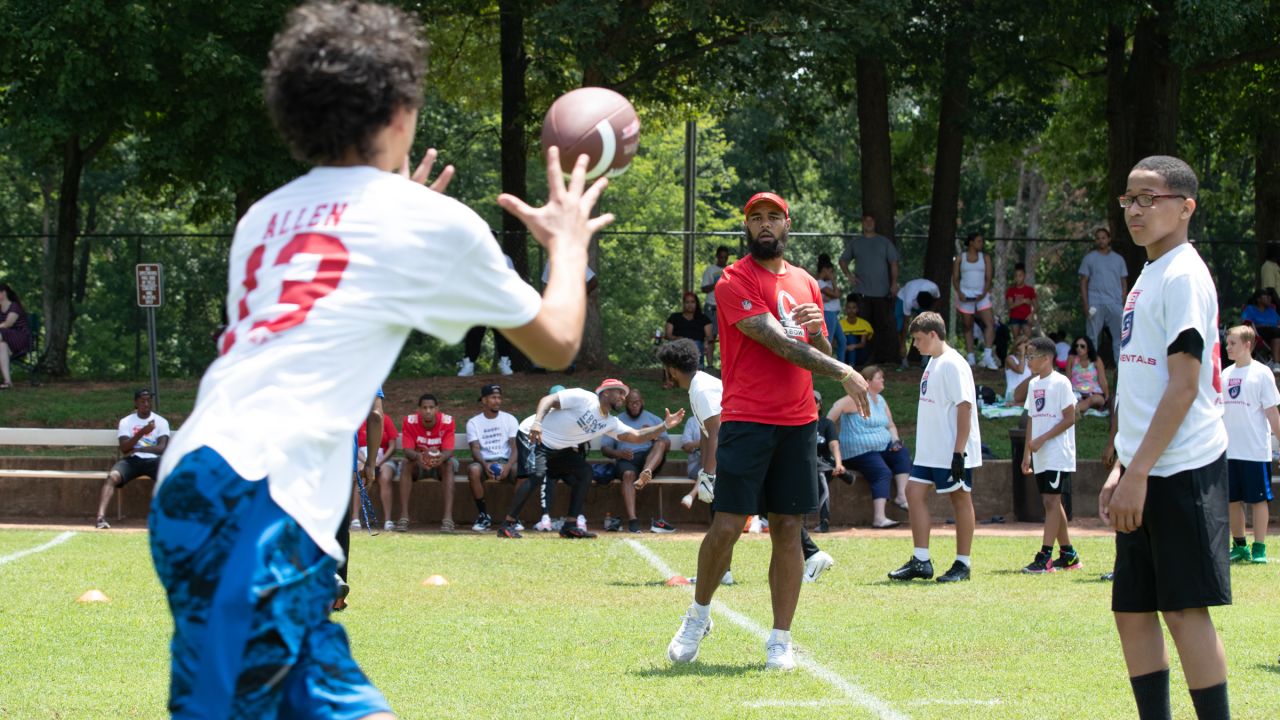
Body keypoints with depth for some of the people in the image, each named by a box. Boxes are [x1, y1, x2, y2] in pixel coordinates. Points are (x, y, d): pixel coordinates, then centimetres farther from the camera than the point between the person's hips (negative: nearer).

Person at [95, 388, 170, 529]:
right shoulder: (126, 422, 9)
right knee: (112, 476, -31)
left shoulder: (161, 422, 9)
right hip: (131, 460, 0)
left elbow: (162, 448, -4)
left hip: (153, 460, 0)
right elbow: (124, 448, -6)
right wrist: (142, 432, -18)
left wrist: (136, 449, -9)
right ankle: (101, 517, -41)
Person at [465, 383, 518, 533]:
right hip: (484, 461, 0)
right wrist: (485, 465, -28)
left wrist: (508, 466, -24)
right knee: (473, 469, -35)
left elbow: (515, 446, -3)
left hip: (505, 461, 0)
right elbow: (475, 448, -6)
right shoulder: (473, 423, 6)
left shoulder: (509, 419, 7)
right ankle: (483, 516, -21)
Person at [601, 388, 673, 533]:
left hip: (648, 457, 1)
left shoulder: (654, 420, 22)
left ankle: (645, 474, -58)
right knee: (628, 474, -36)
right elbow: (604, 448, 12)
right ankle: (632, 521, -50)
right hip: (626, 459, -1)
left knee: (661, 444, -30)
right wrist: (618, 453, -10)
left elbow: (667, 445, 12)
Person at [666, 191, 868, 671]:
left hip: (799, 423, 5)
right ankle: (698, 616, 13)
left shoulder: (806, 285, 16)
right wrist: (842, 372, -16)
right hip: (746, 420, -5)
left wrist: (816, 331, -3)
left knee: (788, 532, 2)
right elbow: (777, 343, -14)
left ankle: (780, 640, 6)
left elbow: (820, 358, 20)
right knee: (726, 527, -9)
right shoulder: (734, 283, -4)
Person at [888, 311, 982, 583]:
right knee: (914, 492, 3)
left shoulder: (953, 364, -14)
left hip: (952, 451, -9)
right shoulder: (933, 363, 14)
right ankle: (920, 561, 5)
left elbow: (965, 407, -19)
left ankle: (962, 564, 6)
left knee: (960, 499, 0)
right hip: (930, 449, 9)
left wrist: (959, 451, -22)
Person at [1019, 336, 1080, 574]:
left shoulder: (1060, 383, -9)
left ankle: (1045, 556, -16)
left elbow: (1070, 418, -13)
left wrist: (1042, 439, -16)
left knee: (1051, 501, -12)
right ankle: (1068, 554, 17)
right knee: (1052, 502, 10)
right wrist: (1027, 452, 14)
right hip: (1040, 457, 8)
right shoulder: (1033, 384, 15)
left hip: (1058, 454, -8)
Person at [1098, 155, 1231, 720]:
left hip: (1183, 469, -9)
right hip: (1147, 474, 9)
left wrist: (1139, 472, -19)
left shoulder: (1183, 275, -10)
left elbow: (1183, 385, -17)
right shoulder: (1148, 277, 18)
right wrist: (1122, 471, 18)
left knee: (1184, 609, -9)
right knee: (1132, 610, 8)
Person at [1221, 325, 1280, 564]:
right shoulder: (1225, 374, 11)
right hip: (1229, 451, 5)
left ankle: (1259, 549, 1)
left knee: (1258, 499, -2)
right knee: (1232, 500, 7)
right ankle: (1239, 546, 16)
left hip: (1256, 450, -5)